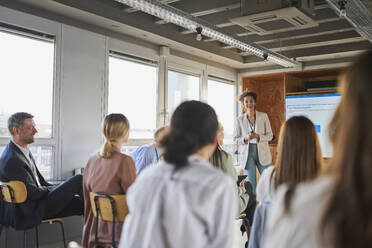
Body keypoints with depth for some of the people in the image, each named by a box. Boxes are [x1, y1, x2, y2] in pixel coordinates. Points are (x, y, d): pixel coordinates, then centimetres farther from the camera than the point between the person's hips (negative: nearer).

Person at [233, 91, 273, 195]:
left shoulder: (263, 116, 1)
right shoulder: (240, 119, 3)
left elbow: (270, 135, 1)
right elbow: (236, 139, 5)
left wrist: (258, 136, -17)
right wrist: (246, 138, -15)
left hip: (262, 153, 0)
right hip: (248, 153, 0)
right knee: (250, 185, 3)